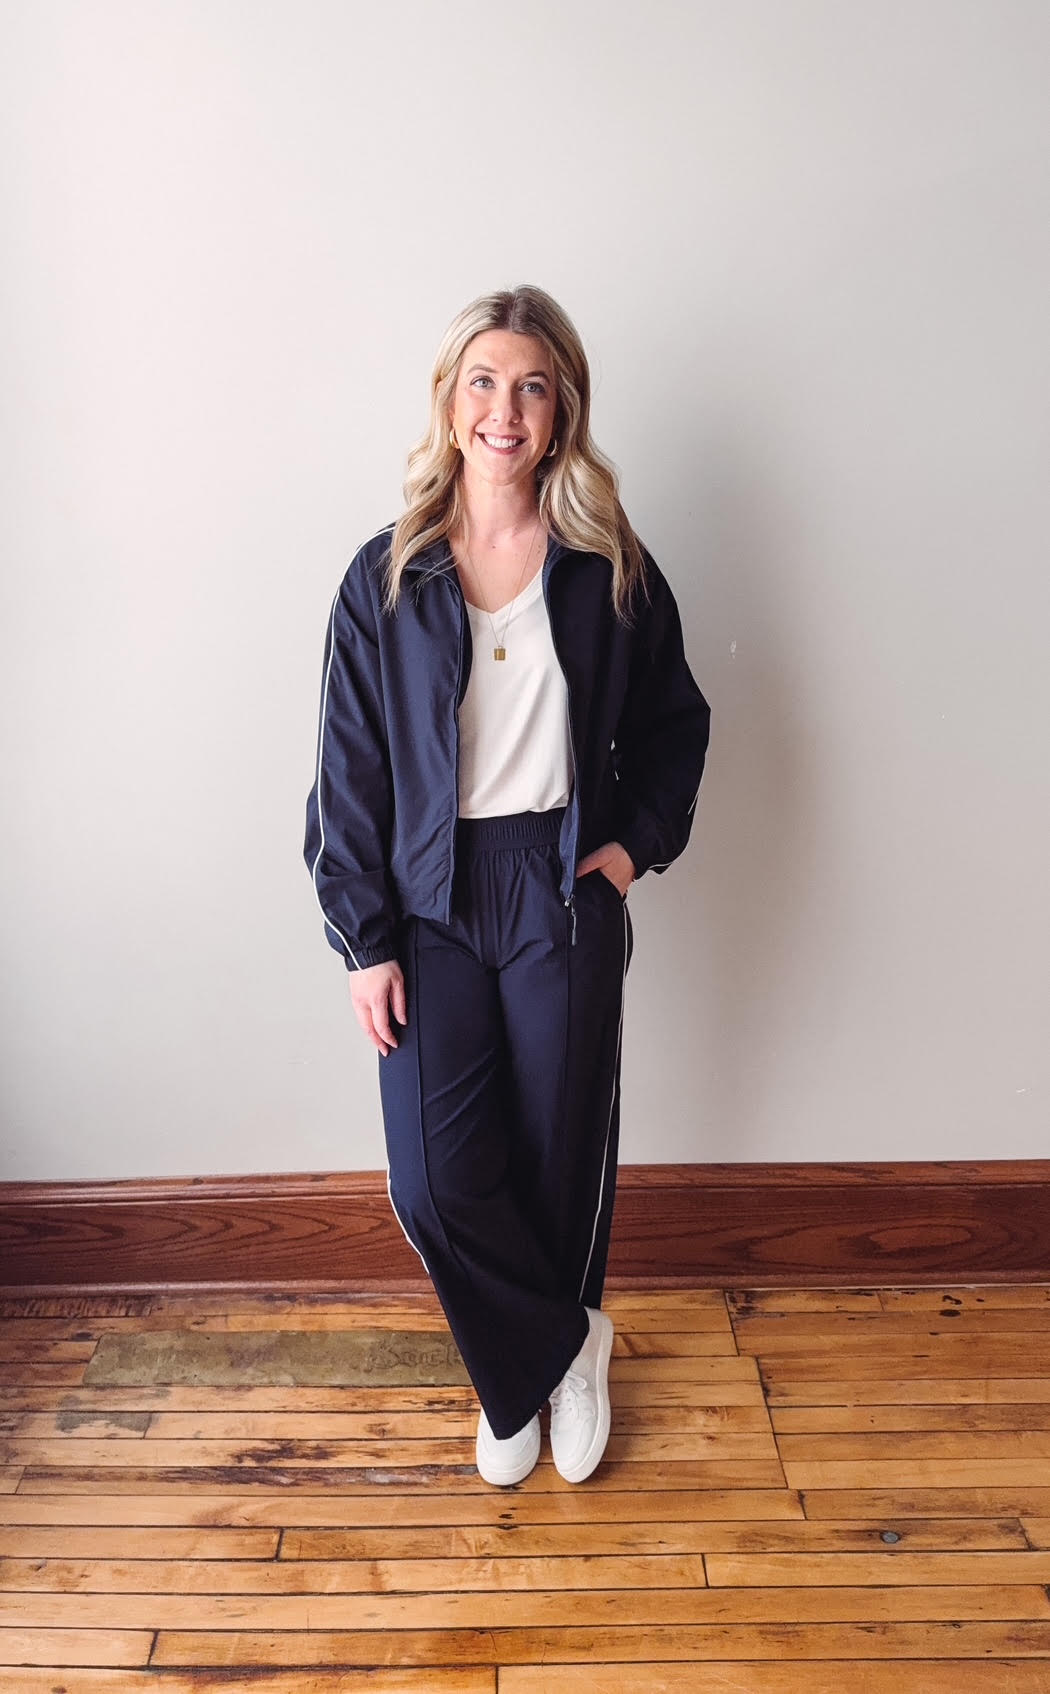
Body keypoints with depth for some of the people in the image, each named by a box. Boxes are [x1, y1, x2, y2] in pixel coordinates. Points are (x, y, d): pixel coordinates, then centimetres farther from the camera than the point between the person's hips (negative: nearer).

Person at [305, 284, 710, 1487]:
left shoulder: (613, 570, 0)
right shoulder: (386, 577, -1)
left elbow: (673, 723, 13)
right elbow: (350, 769, -1)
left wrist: (638, 841, -2)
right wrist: (365, 939, -4)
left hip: (565, 898, 0)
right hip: (432, 902, 0)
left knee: (562, 1159, 10)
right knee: (434, 1180, -2)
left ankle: (526, 1373, 38)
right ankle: (565, 1350, 26)